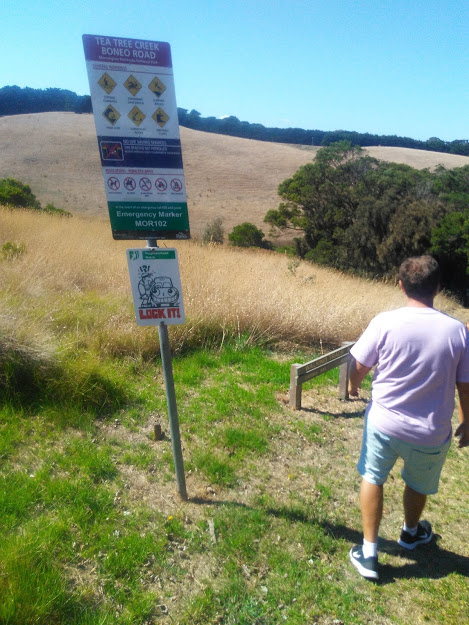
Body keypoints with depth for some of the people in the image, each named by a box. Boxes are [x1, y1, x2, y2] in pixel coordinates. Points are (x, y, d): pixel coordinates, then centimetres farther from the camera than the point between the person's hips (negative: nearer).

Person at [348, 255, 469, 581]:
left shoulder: (385, 322, -18)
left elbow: (358, 366, -9)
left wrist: (353, 385, 14)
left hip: (383, 423, -1)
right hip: (430, 433, 2)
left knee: (373, 478, 21)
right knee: (418, 484, 28)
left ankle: (369, 552, 27)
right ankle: (411, 532, 55)